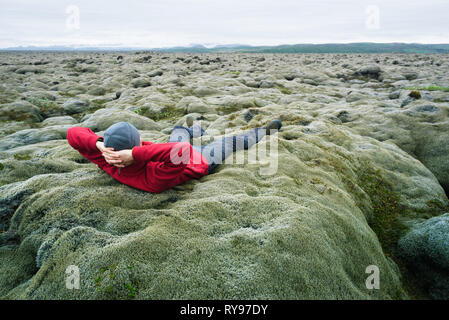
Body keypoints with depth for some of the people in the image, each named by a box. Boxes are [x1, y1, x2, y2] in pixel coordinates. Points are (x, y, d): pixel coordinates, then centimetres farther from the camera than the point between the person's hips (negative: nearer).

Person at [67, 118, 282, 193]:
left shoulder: (110, 166, -31)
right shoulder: (153, 180, -48)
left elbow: (74, 133, -28)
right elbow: (182, 150, -64)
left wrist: (99, 144, -49)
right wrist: (134, 155, -64)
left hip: (175, 154, 6)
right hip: (201, 161, -6)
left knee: (180, 128, 33)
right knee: (232, 141, 18)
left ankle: (197, 130, 70)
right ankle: (264, 133, 48)